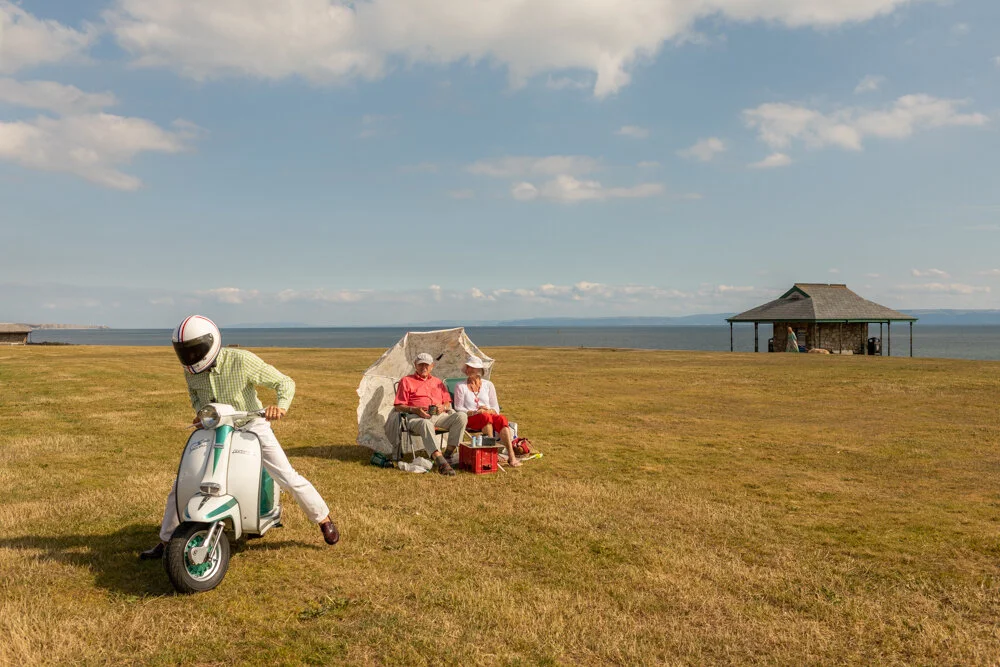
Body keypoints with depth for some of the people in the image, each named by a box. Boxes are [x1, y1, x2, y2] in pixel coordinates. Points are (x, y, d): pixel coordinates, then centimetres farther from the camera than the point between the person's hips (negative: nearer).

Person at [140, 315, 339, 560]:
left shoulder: (242, 360, -26)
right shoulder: (191, 369, -11)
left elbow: (285, 382, -21)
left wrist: (280, 405, -42)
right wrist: (201, 411, -12)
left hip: (252, 426, -4)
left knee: (287, 477, -10)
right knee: (181, 483, 1)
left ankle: (324, 519, 12)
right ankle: (166, 541, 19)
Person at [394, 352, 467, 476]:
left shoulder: (438, 382, 31)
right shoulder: (406, 381, 17)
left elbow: (448, 403, 26)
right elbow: (398, 406, 9)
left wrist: (443, 407, 0)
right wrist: (415, 410, -10)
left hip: (439, 415, 4)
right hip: (417, 417, -4)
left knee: (461, 416, -25)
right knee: (426, 424, -42)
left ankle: (448, 454, -25)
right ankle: (441, 463, -54)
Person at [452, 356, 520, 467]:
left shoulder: (488, 385, 15)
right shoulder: (460, 386, 9)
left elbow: (496, 408, 12)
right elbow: (458, 408, 2)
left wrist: (489, 411, -12)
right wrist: (474, 412, -14)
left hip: (490, 416, 2)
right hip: (470, 420, -2)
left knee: (501, 418, -33)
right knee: (486, 417, -38)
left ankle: (511, 456, -45)